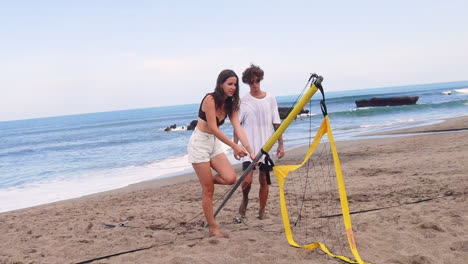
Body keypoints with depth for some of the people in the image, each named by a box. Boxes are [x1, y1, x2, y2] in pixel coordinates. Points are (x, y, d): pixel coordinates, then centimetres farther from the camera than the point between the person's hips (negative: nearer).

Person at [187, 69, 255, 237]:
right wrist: (234, 146, -20)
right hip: (200, 143, -7)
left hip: (214, 143, 7)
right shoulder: (210, 99, -18)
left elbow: (238, 128, -5)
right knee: (208, 190, -4)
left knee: (230, 178, -12)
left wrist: (250, 151, -14)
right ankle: (212, 228, 8)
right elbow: (213, 129, -21)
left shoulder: (230, 104, 4)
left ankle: (207, 179, 19)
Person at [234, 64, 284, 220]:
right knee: (247, 180, -12)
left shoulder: (270, 99, 4)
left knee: (264, 180, 6)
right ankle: (245, 199, 19)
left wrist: (280, 145, 3)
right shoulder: (243, 101, 0)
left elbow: (277, 124, 6)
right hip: (249, 147, -2)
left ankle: (262, 212, 18)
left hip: (266, 146, 2)